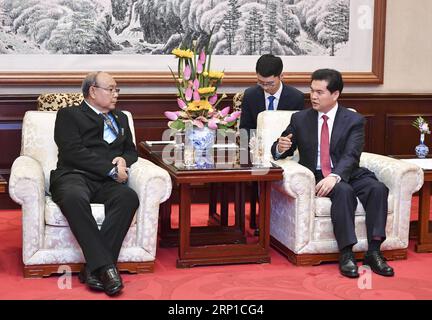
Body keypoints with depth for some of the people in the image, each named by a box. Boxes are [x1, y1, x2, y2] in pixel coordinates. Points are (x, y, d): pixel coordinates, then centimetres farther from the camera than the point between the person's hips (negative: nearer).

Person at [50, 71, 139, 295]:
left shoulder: (121, 118, 30)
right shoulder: (69, 115, 11)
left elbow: (131, 151, 28)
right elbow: (73, 152, -3)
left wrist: (124, 161, 2)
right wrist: (111, 169, -10)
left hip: (108, 181, 4)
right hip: (75, 176, -4)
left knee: (129, 197, -32)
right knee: (74, 197, -40)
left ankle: (94, 269, -35)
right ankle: (106, 267, -42)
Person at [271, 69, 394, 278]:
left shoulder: (354, 121, 2)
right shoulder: (300, 119, 8)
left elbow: (351, 156, -13)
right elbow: (278, 152, 12)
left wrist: (334, 177, -33)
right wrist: (281, 148, -15)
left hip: (348, 174, 1)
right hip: (316, 176, -1)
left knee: (377, 188, -27)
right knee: (344, 190, -32)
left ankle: (373, 251, -26)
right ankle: (346, 254, -34)